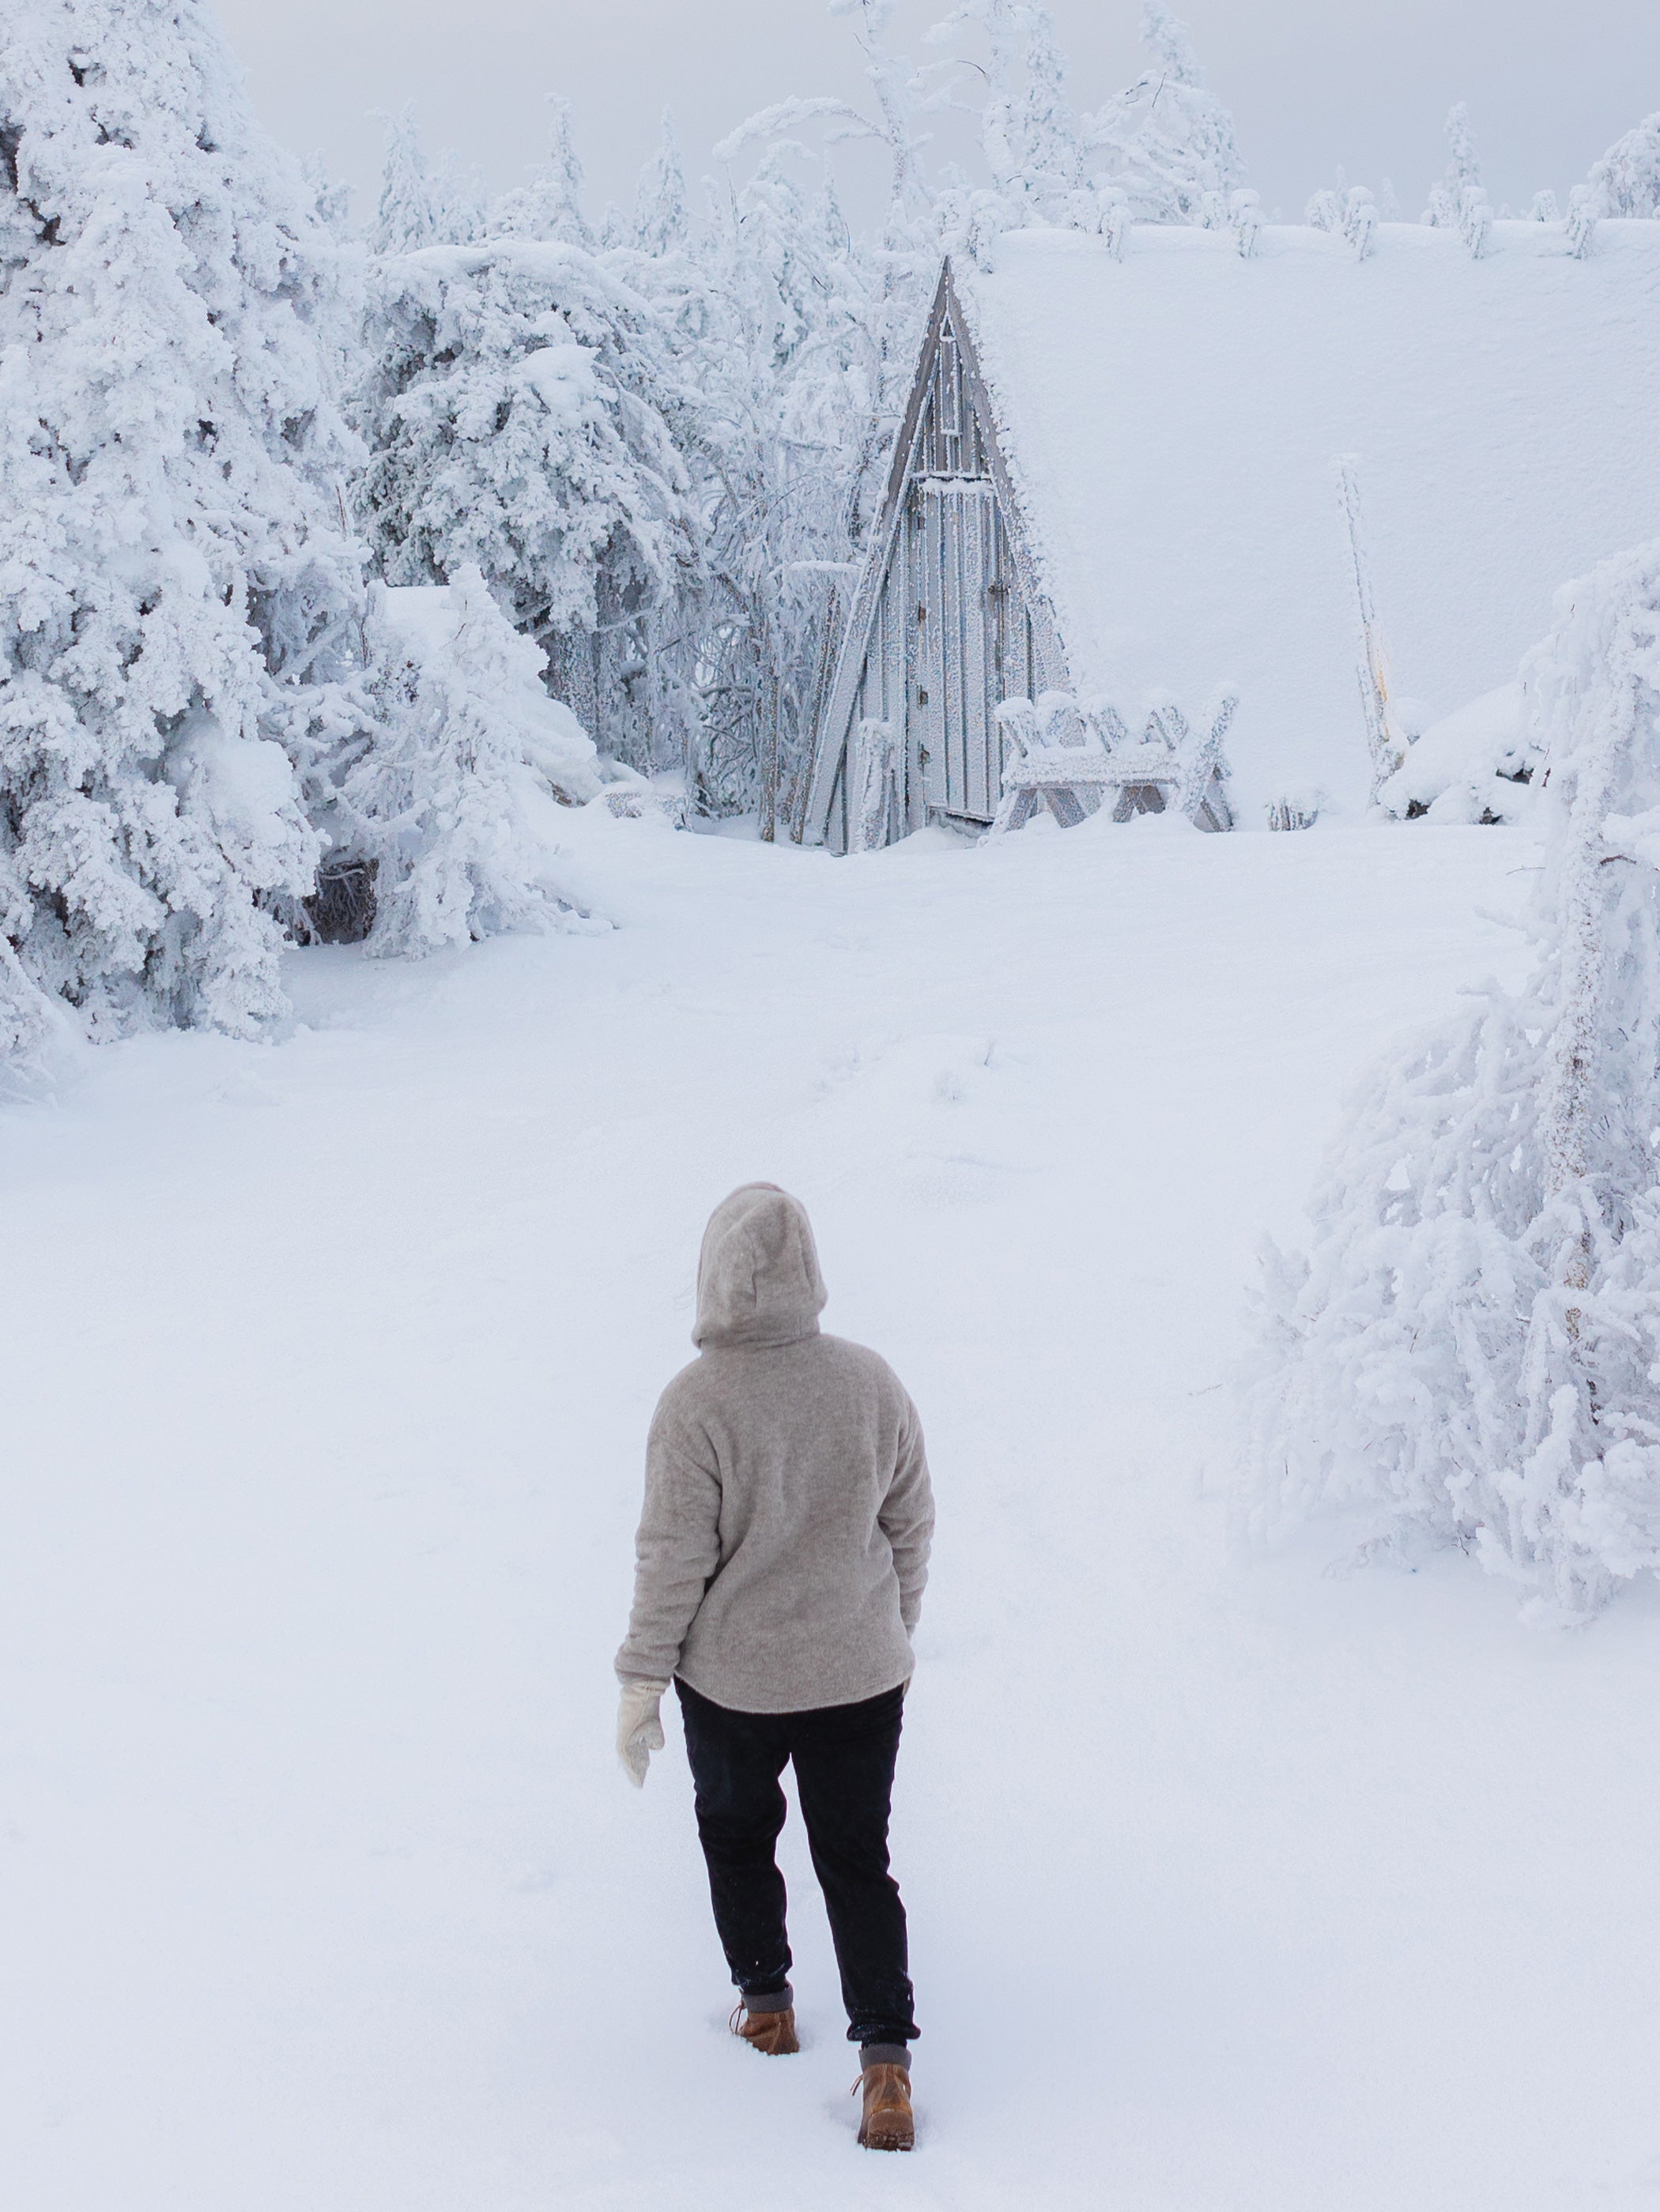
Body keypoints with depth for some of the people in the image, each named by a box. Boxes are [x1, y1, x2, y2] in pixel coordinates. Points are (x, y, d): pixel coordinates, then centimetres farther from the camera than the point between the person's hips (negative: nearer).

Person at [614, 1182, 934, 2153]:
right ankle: (886, 2055, 8)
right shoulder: (871, 1382, -12)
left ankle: (765, 1999, 37)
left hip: (733, 1678, -2)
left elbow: (674, 1557, -17)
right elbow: (911, 1524, 0)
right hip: (861, 1672, 2)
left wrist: (641, 1682, -5)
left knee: (736, 1831, 24)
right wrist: (896, 1629, 17)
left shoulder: (697, 1402, -23)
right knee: (858, 1860, 13)